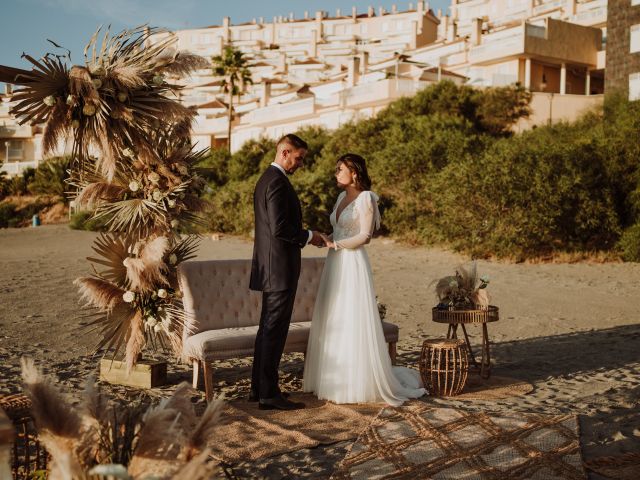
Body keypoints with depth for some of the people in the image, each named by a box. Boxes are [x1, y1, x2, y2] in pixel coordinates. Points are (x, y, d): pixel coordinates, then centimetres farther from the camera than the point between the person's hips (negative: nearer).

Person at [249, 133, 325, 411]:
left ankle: (259, 388, 22)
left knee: (268, 328, 15)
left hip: (270, 267, 11)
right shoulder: (278, 182, -15)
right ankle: (269, 393, 1)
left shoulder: (266, 179, 17)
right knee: (275, 329, -5)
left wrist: (304, 236, 16)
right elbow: (279, 228, -23)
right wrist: (308, 236, -9)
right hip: (280, 267, -11)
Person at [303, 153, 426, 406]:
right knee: (333, 323, 9)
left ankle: (358, 383, 6)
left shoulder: (365, 198, -9)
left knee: (353, 323, -4)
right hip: (335, 264, 8)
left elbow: (364, 236, -13)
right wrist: (325, 239, -1)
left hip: (353, 264, -8)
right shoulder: (342, 197, 15)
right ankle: (335, 378, 18)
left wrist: (334, 244, -14)